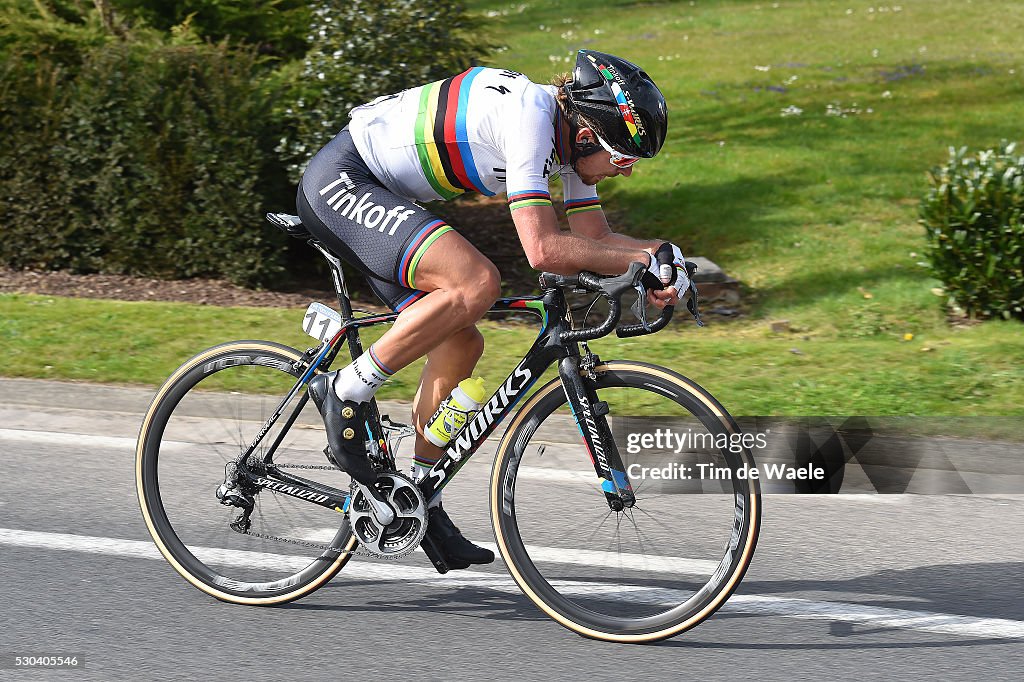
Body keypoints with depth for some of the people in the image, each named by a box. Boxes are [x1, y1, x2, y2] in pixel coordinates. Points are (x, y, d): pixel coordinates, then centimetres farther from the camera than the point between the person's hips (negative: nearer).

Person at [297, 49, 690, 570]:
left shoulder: (567, 133, 3)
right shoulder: (529, 116, -26)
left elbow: (595, 238, 6)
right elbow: (544, 249, -31)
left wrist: (659, 255, -12)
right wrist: (646, 258, -23)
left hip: (375, 195, 10)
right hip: (339, 180, -10)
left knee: (460, 346, 5)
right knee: (477, 282, -27)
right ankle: (345, 394, -15)